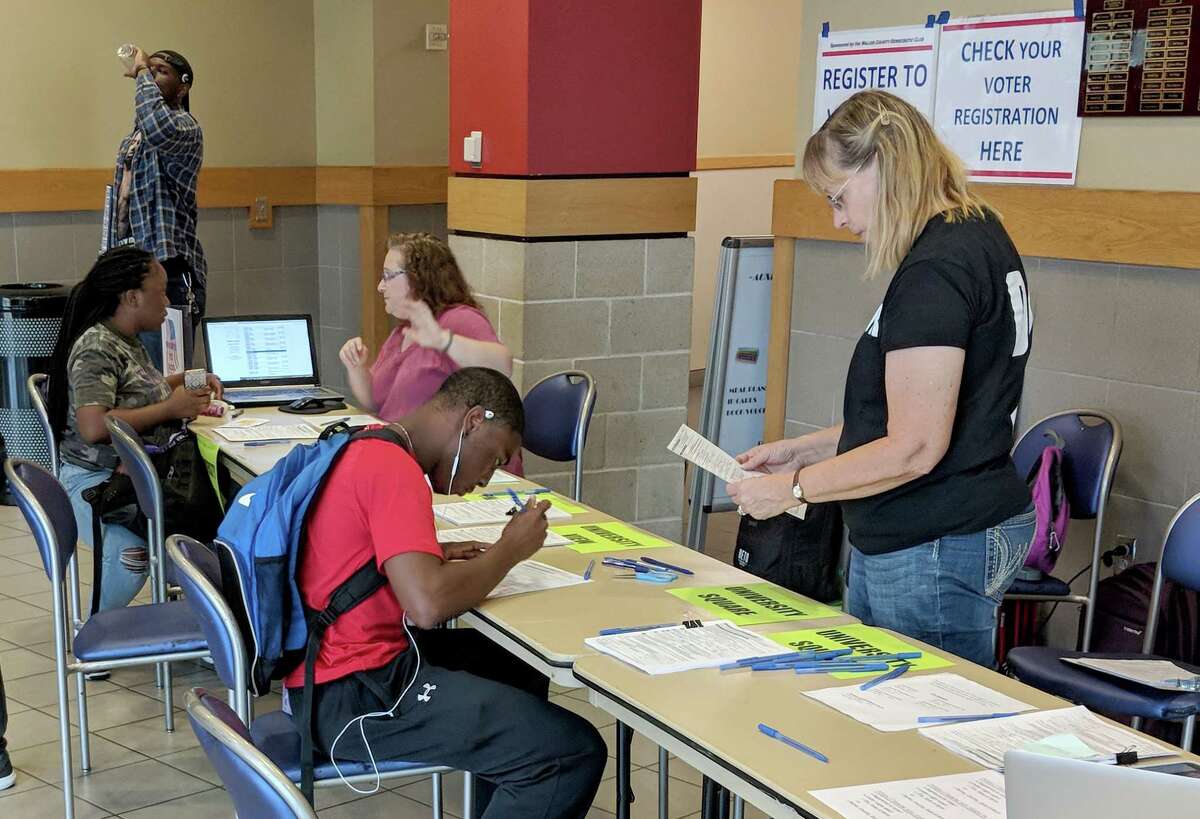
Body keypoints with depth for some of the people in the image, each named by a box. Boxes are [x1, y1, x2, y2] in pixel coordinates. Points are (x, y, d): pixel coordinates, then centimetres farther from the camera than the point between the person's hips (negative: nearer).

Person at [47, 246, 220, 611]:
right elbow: (93, 427, -24)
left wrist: (184, 381, 18)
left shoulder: (129, 342, 17)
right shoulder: (96, 347, -12)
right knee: (133, 552, -38)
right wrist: (170, 408, -16)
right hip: (97, 480, -9)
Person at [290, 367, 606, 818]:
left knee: (520, 670, 27)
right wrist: (510, 549, -13)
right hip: (352, 698, -11)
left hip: (327, 666, 11)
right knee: (575, 754, -14)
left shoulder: (362, 447, 11)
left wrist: (431, 554, 9)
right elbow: (428, 605, -29)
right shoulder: (396, 470, -20)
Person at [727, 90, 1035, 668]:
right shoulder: (980, 237, 13)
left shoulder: (935, 270, -19)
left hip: (936, 554, -10)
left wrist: (793, 487, -10)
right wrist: (803, 449, 14)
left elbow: (913, 450, -21)